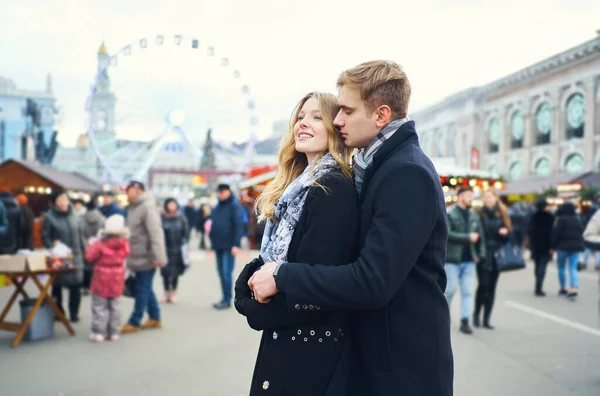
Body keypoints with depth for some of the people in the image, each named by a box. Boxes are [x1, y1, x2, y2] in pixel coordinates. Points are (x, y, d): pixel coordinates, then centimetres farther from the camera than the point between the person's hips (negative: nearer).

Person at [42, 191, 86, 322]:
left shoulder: (74, 216, 6)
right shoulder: (50, 217, -7)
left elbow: (80, 234, 12)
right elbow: (45, 236, -6)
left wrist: (85, 250, 9)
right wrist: (53, 247, -21)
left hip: (75, 256, 3)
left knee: (76, 285, 1)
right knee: (57, 285, 7)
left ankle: (74, 313, 15)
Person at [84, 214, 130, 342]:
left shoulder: (100, 244, -19)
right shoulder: (124, 244, -6)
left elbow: (89, 257, -12)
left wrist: (91, 245, 5)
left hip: (102, 279, -4)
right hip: (117, 279, 4)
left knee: (99, 307, 4)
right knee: (115, 306, 13)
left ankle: (99, 333, 5)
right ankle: (114, 332, 17)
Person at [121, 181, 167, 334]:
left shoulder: (148, 207, -18)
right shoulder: (133, 208, 14)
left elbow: (156, 233, -25)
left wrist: (158, 257, -29)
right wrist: (129, 257, 23)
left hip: (146, 258, -10)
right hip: (138, 257, 10)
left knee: (142, 290, -1)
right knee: (145, 289, 15)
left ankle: (135, 322, 7)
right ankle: (155, 318, 26)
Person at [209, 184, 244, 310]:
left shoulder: (234, 207, -6)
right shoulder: (217, 208, 16)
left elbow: (238, 226, -12)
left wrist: (236, 244, -18)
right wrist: (213, 241, 14)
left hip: (229, 246, -8)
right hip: (218, 246, 8)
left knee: (227, 273, -7)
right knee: (221, 273, 10)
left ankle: (227, 300, -1)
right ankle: (225, 298, 17)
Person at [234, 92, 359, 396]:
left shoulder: (335, 189, -18)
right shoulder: (297, 186, 12)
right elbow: (270, 257, 13)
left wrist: (255, 311, -10)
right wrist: (244, 289, -6)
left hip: (312, 345, -9)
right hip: (286, 336, 9)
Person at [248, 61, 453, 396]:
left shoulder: (408, 173, -22)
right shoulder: (383, 164, 8)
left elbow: (372, 282, -28)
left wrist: (282, 276, -21)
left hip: (405, 367, -8)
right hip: (375, 354, 8)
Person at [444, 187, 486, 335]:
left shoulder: (474, 216, 12)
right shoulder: (449, 214, -7)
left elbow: (480, 236, 16)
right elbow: (448, 234, -18)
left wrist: (480, 254, 6)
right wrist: (468, 237, -17)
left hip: (469, 260, 5)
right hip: (452, 260, -5)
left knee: (468, 291, 1)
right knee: (450, 289, 2)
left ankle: (465, 321, 5)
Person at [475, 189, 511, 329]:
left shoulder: (502, 213, 10)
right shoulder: (479, 214, -3)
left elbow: (508, 234, 14)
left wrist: (505, 231, -8)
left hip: (497, 255, 4)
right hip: (483, 255, -4)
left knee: (492, 287, 6)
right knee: (483, 285, -11)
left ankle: (487, 319, 13)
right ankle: (477, 313, 11)